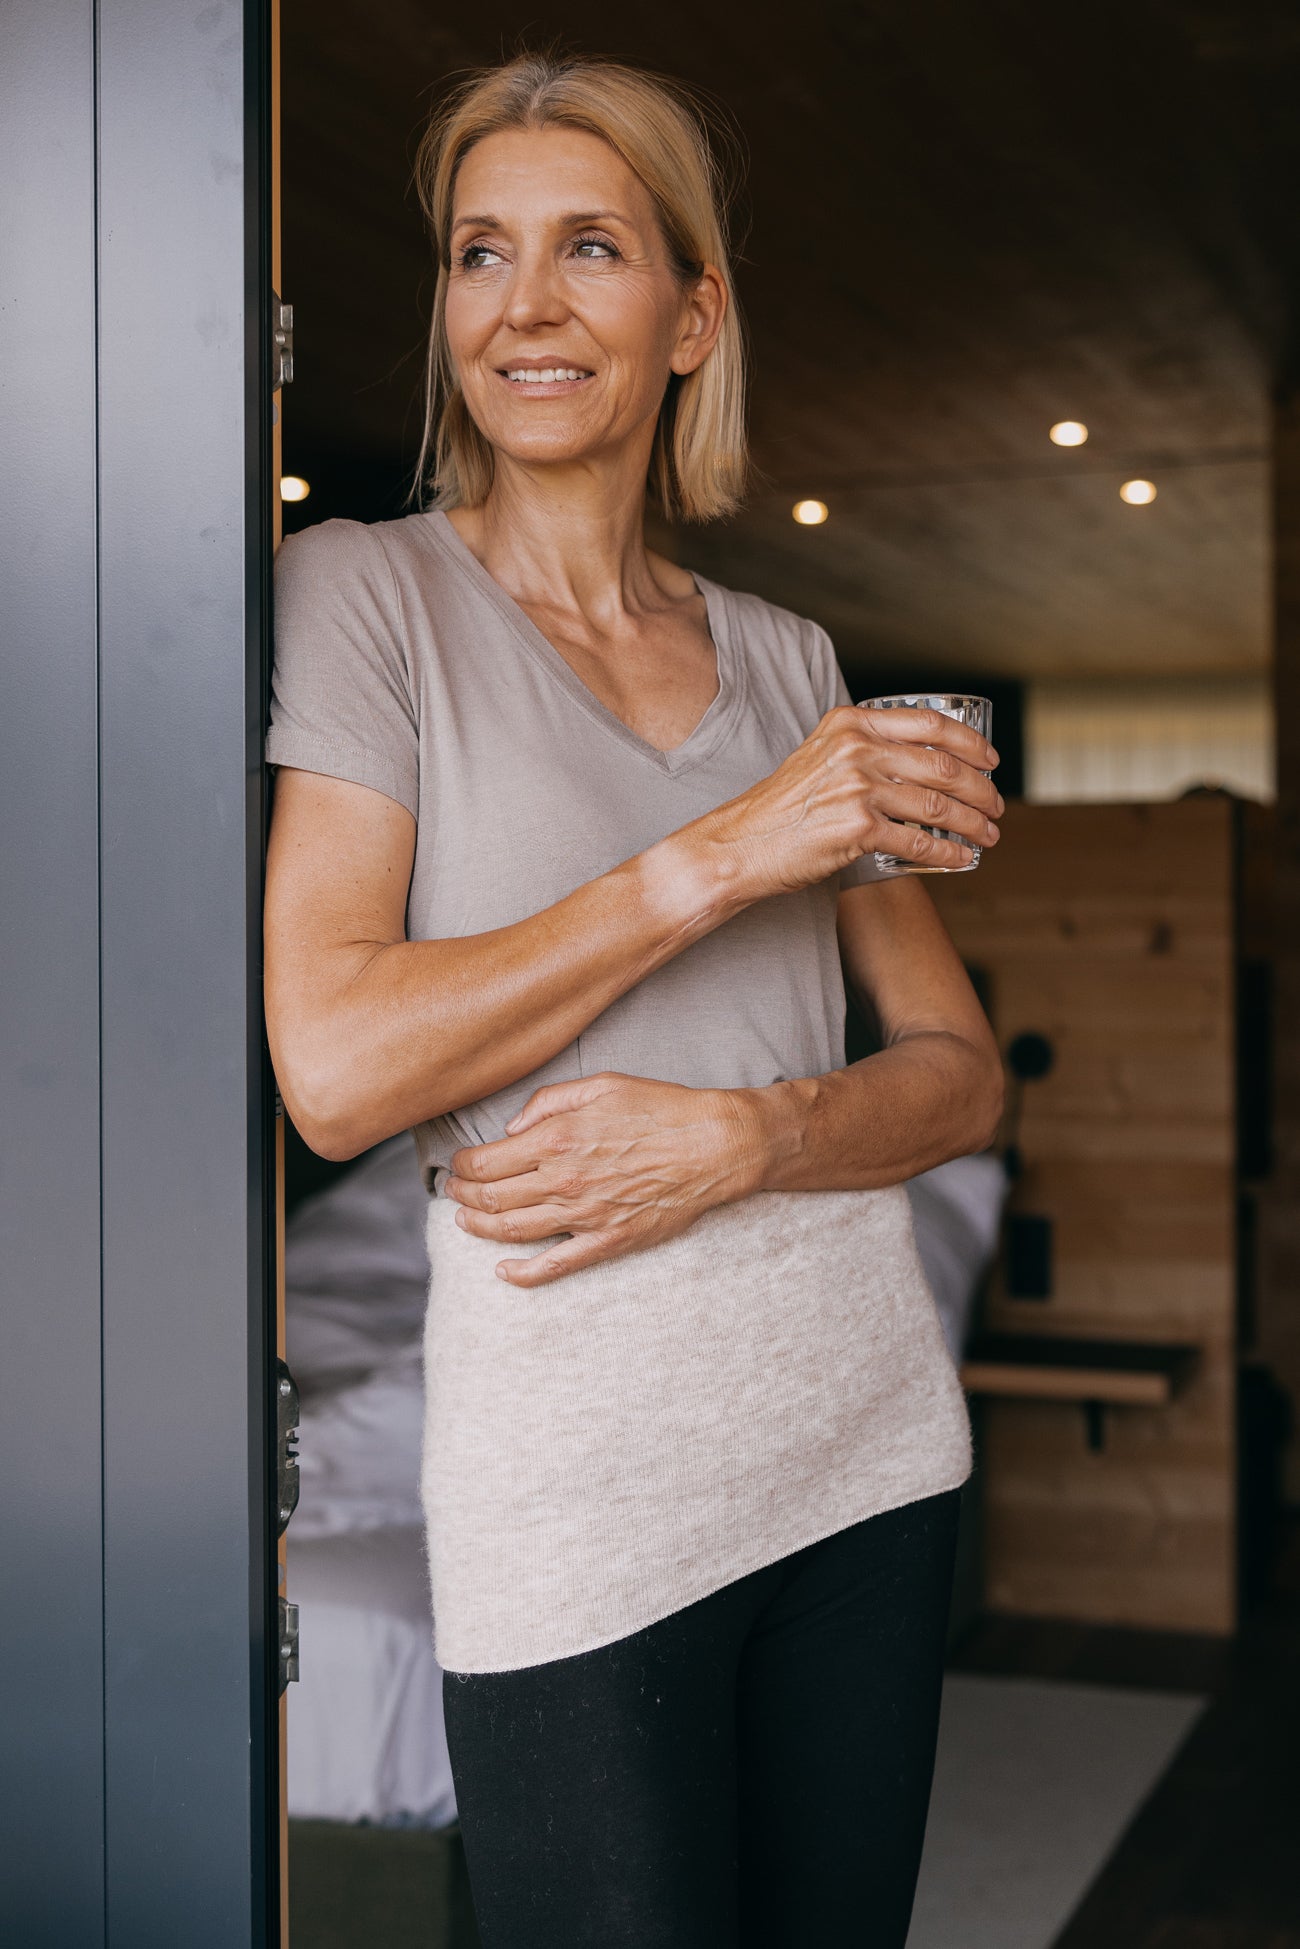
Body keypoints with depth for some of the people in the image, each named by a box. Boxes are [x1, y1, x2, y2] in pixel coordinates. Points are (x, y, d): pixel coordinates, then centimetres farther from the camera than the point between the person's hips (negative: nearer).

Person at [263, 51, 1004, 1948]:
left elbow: (960, 1069, 8)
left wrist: (741, 1135, -13)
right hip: (581, 1476, -4)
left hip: (868, 1428, 5)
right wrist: (724, 853, -18)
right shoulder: (367, 593, -3)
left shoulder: (788, 657, 10)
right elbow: (335, 1070, -15)